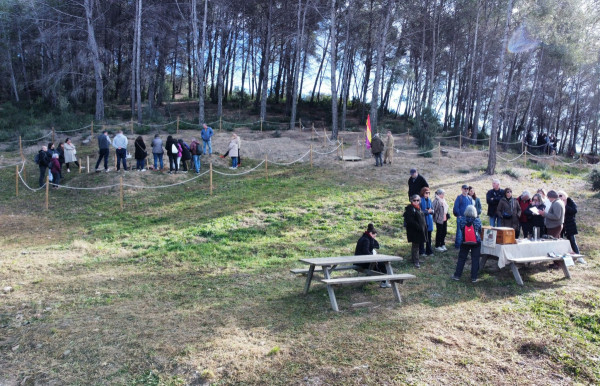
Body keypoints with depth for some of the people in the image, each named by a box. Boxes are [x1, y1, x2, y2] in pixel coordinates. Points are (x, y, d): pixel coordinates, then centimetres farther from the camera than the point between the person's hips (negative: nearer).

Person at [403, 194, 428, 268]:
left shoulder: (419, 208, 15)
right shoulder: (410, 209, -14)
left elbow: (422, 219, 22)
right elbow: (410, 221, -22)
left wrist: (424, 227, 11)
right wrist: (418, 227, -23)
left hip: (420, 230, 9)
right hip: (414, 231, -9)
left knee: (417, 245, 16)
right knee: (415, 245, -4)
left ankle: (415, 259, 26)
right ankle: (416, 261, 1)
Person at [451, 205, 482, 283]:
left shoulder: (461, 220, -8)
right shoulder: (478, 221, -9)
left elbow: (459, 231, 1)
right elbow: (480, 232, 4)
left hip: (464, 242, 1)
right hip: (476, 243, -1)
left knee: (461, 259, 11)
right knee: (475, 260, 6)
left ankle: (457, 275, 15)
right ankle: (474, 278, 8)